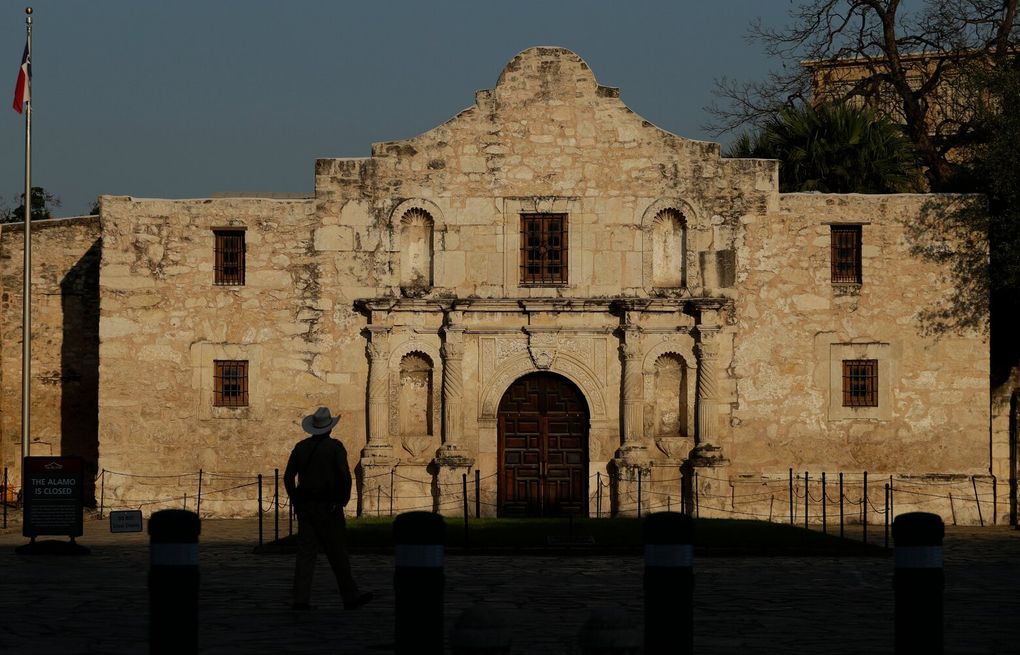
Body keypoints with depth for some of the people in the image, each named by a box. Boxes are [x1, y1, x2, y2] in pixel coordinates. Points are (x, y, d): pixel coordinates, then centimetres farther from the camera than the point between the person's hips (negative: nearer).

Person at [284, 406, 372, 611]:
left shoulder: (301, 447, 8)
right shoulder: (335, 447, -7)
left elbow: (288, 477, 9)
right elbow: (345, 476, -16)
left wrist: (296, 502, 15)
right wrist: (343, 501, -5)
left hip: (305, 506, 4)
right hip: (327, 507, -4)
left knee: (306, 552, 4)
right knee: (337, 553, 3)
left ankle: (300, 599, -4)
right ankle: (350, 597, 10)